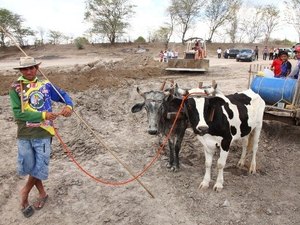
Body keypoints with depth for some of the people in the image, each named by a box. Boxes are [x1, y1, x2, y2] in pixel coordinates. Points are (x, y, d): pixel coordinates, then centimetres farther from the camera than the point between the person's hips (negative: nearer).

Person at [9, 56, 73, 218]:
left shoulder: (45, 85, 1)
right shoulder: (16, 87, -5)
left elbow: (63, 95, 7)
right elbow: (18, 113, -12)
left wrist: (69, 106, -15)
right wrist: (43, 115, -19)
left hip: (43, 133, 0)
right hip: (24, 135, 0)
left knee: (40, 167, 5)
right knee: (29, 168, 13)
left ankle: (25, 193, 33)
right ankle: (42, 193, 37)